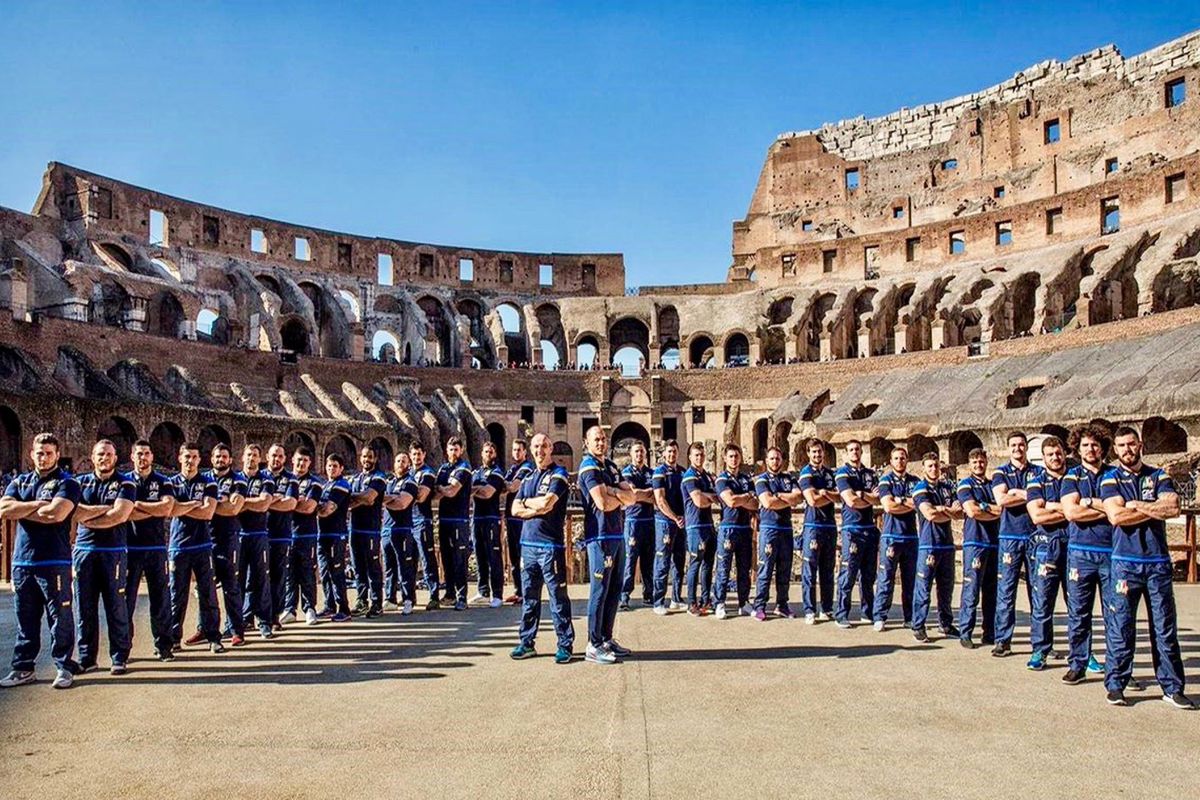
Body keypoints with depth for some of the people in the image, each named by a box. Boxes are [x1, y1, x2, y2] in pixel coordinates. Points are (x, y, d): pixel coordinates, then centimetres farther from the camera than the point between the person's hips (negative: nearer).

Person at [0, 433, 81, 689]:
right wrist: (39, 504, -10)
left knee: (60, 617, 0)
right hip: (22, 562, 5)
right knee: (25, 619, 12)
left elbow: (56, 514, -18)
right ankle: (23, 668, 21)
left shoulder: (67, 483, -2)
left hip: (55, 562, -5)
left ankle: (64, 668, 8)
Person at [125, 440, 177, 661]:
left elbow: (167, 508, -12)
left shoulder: (163, 482, 5)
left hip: (157, 548, 0)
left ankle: (163, 646, 11)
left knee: (160, 598, 3)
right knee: (126, 598, 4)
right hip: (130, 547, 0)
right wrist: (155, 510, -14)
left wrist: (137, 504, -11)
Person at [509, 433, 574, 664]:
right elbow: (515, 509, 7)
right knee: (529, 597, 11)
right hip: (528, 543, 6)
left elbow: (547, 503, -18)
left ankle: (565, 645, 5)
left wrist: (527, 502, 0)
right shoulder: (528, 478, 17)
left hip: (551, 545, -6)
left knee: (558, 597, -1)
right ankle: (527, 643, 19)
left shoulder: (558, 475, -3)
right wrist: (538, 509, -8)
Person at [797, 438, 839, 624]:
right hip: (813, 526, -6)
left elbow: (839, 497, 5)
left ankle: (827, 609, 16)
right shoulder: (806, 473, -3)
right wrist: (832, 496, -2)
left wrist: (824, 493, -12)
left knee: (828, 571, 10)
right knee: (809, 571, -4)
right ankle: (809, 611, -1)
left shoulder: (829, 473, 16)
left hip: (830, 525, 6)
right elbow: (813, 500, -15)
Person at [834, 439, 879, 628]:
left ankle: (867, 612, 19)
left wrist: (862, 494, -13)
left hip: (871, 529, 6)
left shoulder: (870, 473, 15)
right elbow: (851, 501, -13)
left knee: (868, 574, 11)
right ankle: (841, 615, -2)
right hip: (852, 529, -6)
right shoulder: (842, 473, -1)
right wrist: (870, 499, -1)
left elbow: (877, 499, 2)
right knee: (848, 574, -7)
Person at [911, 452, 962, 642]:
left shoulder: (948, 487, 14)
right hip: (928, 544, -6)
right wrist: (950, 513, -3)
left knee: (946, 587, 13)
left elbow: (960, 513, 4)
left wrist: (942, 509, -11)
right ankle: (918, 627, 1)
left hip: (947, 543, 6)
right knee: (923, 588, -4)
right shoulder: (920, 488, -3)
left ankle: (946, 624, 24)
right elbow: (929, 514, -17)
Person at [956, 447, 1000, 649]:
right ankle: (965, 633, -3)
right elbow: (972, 511, -11)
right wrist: (994, 512, 0)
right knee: (971, 590, -7)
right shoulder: (965, 484, 3)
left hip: (994, 542, 5)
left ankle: (990, 633, 14)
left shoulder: (993, 485, 18)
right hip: (975, 541, -5)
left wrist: (983, 506, -9)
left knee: (992, 591, 7)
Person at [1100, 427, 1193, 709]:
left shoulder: (1158, 476, 10)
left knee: (1165, 628, 5)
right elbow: (1116, 516, -12)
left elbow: (1173, 508, -8)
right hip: (1126, 562, -2)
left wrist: (1136, 505, -10)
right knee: (1122, 627, 0)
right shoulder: (1110, 479, 4)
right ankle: (1115, 684, 7)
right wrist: (1155, 510, -7)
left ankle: (1172, 688, 12)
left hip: (1158, 561, 2)